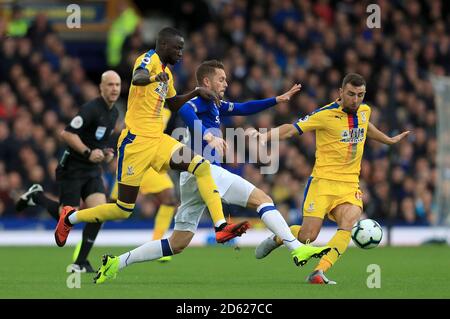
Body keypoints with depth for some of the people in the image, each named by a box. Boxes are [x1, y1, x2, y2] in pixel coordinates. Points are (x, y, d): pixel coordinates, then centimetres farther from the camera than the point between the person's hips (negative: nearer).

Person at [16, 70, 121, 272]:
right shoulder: (91, 109, -19)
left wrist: (105, 153, 7)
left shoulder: (113, 113, 9)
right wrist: (88, 152, -26)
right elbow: (67, 134, -23)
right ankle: (37, 196, 24)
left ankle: (81, 262, -1)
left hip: (92, 170, 7)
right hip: (72, 169, -7)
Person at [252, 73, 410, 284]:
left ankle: (319, 273, -29)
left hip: (350, 185, 4)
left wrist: (389, 140, 45)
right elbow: (291, 129, -13)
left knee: (348, 224, -25)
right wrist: (266, 136, -29)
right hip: (323, 181, -4)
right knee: (308, 235, -10)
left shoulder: (364, 111, 9)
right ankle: (276, 239, 23)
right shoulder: (326, 114, -10)